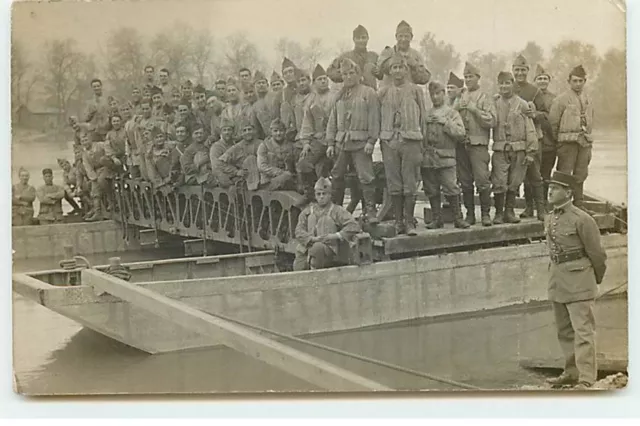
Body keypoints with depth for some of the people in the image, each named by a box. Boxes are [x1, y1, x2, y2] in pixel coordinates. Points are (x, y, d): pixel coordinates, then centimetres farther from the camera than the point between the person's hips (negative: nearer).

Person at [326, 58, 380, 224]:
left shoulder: (369, 93, 4)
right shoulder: (339, 96, 17)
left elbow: (374, 119, -3)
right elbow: (332, 121, 16)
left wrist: (371, 141, -11)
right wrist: (330, 143, 8)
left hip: (360, 142, -5)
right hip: (341, 142, 5)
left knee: (365, 177, -8)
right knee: (336, 177, 7)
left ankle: (371, 211, -5)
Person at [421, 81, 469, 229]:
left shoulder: (452, 113, 6)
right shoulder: (426, 114, 13)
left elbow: (460, 133, -5)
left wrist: (446, 123, -11)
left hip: (446, 157, -3)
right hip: (428, 158, 3)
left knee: (451, 189, -8)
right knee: (432, 190, 7)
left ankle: (457, 217, 3)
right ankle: (436, 218, 16)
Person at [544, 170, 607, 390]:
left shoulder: (582, 220, -13)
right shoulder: (549, 220, 8)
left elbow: (597, 254, -6)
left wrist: (596, 279, 5)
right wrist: (556, 275, 19)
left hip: (578, 282, -8)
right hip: (556, 279, 8)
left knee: (582, 331, -8)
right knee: (564, 331, 15)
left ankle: (586, 379, -6)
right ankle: (571, 372, 28)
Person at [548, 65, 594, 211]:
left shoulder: (588, 100, 14)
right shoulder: (561, 99, -4)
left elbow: (590, 122, 19)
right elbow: (553, 122, -3)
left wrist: (589, 143, 15)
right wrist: (558, 140, 1)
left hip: (585, 141, 5)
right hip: (568, 141, -5)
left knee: (581, 174, 9)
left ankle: (579, 203, 17)